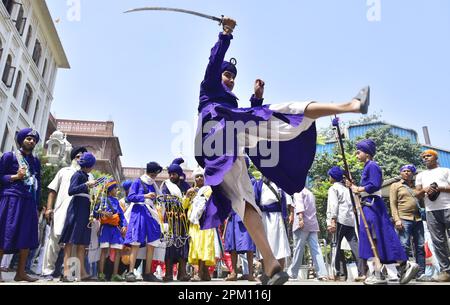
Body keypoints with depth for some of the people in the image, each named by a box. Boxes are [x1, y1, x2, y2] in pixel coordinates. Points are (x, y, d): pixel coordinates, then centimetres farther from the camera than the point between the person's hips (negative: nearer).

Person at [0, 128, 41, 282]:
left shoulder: (35, 161, 17)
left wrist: (36, 205, 12)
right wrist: (16, 176, -14)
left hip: (29, 202, 6)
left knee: (27, 237, 4)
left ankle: (20, 273, 12)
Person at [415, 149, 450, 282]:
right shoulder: (421, 175, 21)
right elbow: (418, 194, 14)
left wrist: (439, 188, -12)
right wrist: (424, 190, -6)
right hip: (431, 211, 3)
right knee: (438, 241, 0)